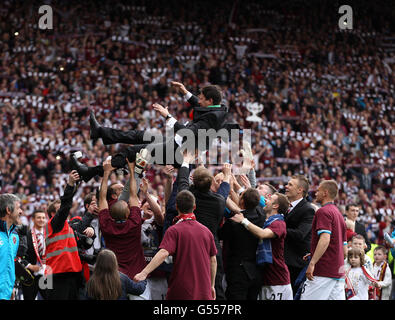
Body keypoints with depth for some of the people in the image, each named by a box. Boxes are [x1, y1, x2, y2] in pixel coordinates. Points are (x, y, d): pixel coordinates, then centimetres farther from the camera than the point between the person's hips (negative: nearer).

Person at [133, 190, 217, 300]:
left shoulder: (174, 230, -7)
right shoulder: (206, 231, 8)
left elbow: (163, 253, -22)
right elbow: (213, 260, 13)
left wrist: (144, 272, -26)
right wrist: (212, 286, 23)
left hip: (181, 292, -4)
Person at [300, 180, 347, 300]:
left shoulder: (323, 211, -7)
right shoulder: (339, 214, 21)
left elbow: (325, 239, -22)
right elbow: (344, 250, 22)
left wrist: (312, 263, -24)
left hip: (322, 272, -9)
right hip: (339, 272, 9)